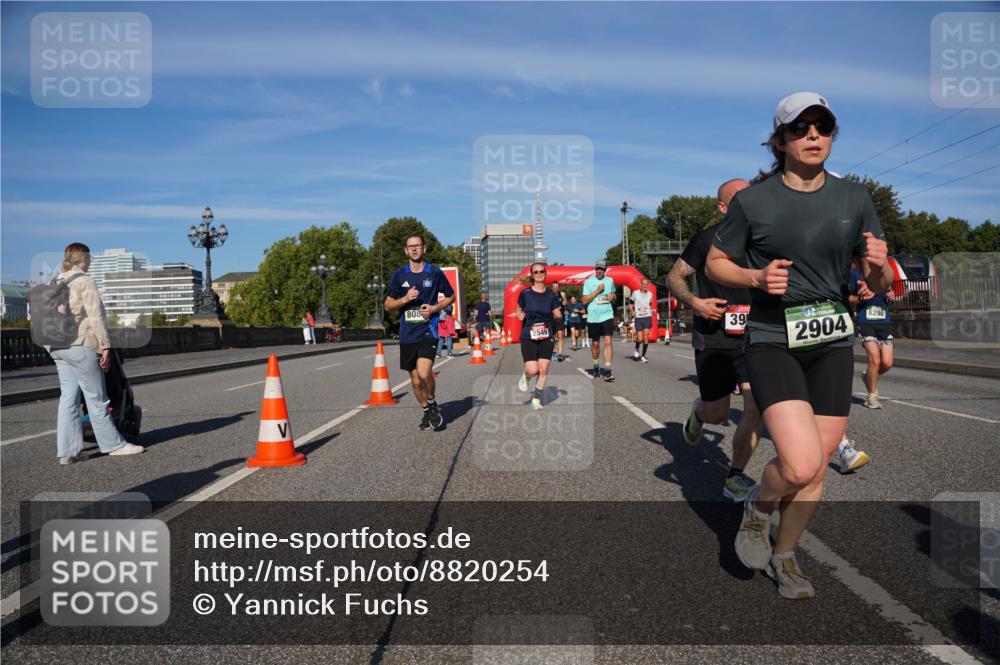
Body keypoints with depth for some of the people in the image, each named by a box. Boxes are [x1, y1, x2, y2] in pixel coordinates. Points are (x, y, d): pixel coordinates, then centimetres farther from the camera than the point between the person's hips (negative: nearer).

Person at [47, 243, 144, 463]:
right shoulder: (85, 281, -7)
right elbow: (96, 317, -12)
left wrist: (51, 343, 20)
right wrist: (105, 346, -12)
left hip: (58, 347, 8)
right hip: (80, 346, -8)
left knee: (68, 397, 8)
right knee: (96, 398, -1)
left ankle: (66, 451, 7)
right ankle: (113, 444, 7)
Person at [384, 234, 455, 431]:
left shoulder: (435, 273, 0)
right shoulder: (399, 275, 5)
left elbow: (450, 296, 12)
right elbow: (388, 305, 9)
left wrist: (434, 308, -6)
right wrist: (405, 299, -11)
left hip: (428, 331, -3)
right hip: (407, 334, 3)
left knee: (424, 373, -21)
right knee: (415, 379, 9)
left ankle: (432, 404, 6)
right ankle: (426, 411, 30)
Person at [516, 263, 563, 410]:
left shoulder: (552, 295, 2)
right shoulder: (525, 294, -3)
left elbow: (558, 316, 8)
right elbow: (518, 312, 11)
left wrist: (558, 315, -5)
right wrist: (521, 315, -1)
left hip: (546, 337, 2)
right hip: (528, 337, -2)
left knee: (543, 369, -1)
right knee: (533, 370, -13)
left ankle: (536, 398, 17)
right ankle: (525, 377, 24)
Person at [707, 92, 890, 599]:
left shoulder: (854, 198, 6)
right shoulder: (752, 201, -5)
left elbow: (877, 285, 10)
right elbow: (715, 264, 4)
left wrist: (878, 267, -14)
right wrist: (756, 278, -15)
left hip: (833, 343, 4)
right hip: (772, 341, -4)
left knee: (816, 467, 8)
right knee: (799, 465, -19)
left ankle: (784, 556, 32)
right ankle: (758, 508, 16)